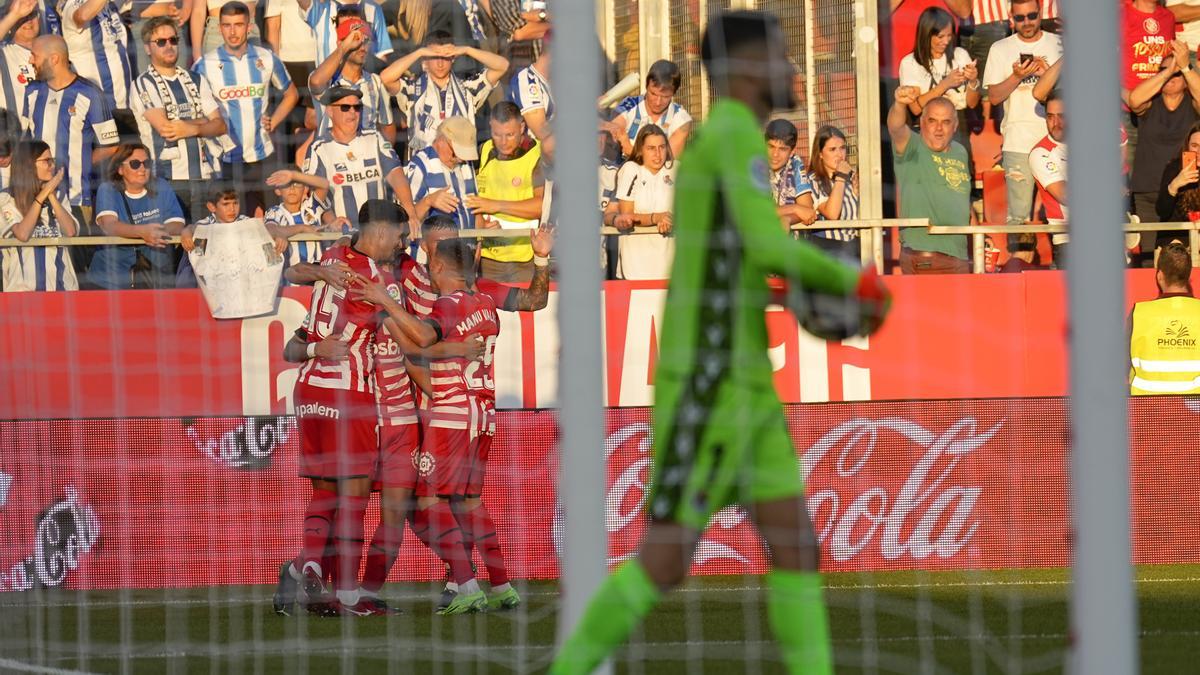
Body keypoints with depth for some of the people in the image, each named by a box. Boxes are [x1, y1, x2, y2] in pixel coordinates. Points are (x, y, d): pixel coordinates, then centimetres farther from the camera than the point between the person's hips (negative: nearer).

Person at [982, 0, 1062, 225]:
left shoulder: (1060, 45, 9)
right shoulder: (1000, 50, 9)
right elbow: (994, 97, 5)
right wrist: (1017, 76, -11)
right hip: (1019, 144, 0)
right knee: (1018, 216, -7)